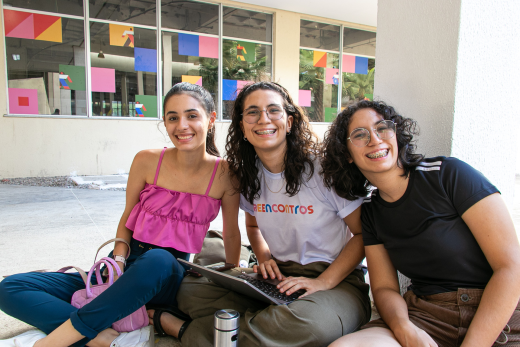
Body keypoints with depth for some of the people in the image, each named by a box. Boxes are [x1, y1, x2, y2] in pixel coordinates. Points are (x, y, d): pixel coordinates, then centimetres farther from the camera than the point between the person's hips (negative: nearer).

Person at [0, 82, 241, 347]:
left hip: (170, 276, -2)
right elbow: (127, 220, 6)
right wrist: (119, 260, -10)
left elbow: (232, 234, 4)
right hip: (127, 271, 3)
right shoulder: (147, 161, -6)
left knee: (158, 260, -41)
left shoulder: (225, 174, -9)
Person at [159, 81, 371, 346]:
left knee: (310, 323, -39)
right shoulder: (247, 175, 3)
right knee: (190, 288, -12)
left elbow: (365, 234, -9)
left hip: (337, 279, -4)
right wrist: (265, 258, 0)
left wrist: (323, 283, -17)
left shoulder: (322, 168, -15)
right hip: (278, 276, 4)